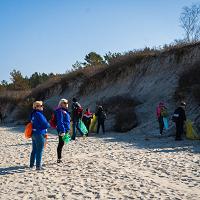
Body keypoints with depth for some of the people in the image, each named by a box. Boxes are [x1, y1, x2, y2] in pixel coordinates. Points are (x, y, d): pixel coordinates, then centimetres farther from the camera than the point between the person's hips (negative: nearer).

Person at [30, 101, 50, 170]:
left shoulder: (33, 114, 9)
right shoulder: (39, 114, -18)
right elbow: (45, 124, -19)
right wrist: (49, 125, 2)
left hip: (34, 134, 9)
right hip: (39, 134, -9)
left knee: (34, 150, 18)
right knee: (39, 151, -2)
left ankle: (31, 164, 26)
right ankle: (38, 166, 2)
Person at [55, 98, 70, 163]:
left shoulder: (65, 111, 16)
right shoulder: (60, 111, -14)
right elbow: (60, 122, -20)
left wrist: (67, 130, 24)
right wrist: (62, 131, -24)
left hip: (65, 129, 10)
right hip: (62, 130, -10)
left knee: (61, 144, 14)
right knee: (61, 144, -5)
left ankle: (59, 158, 21)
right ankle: (59, 159, 1)